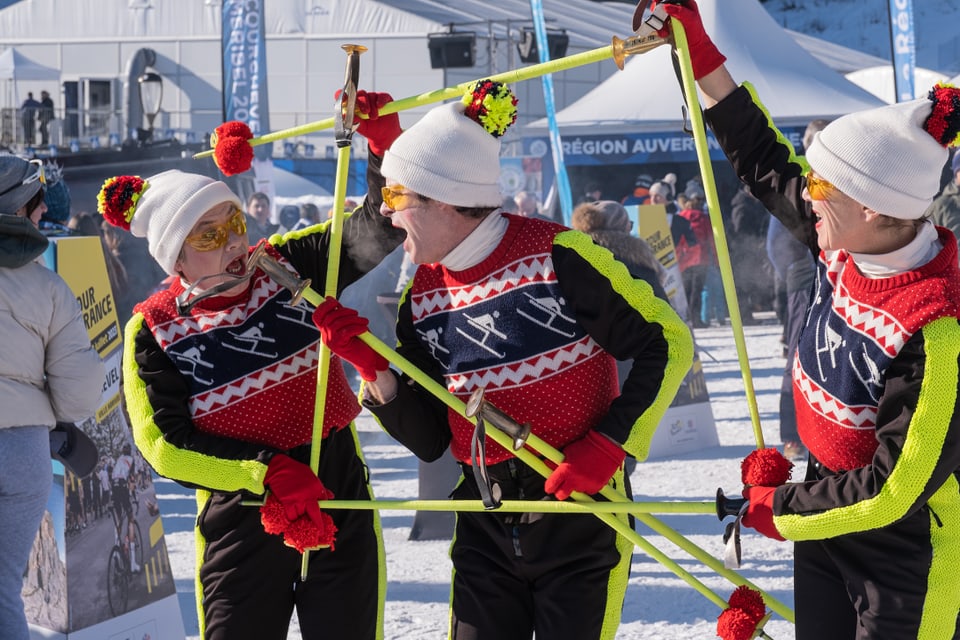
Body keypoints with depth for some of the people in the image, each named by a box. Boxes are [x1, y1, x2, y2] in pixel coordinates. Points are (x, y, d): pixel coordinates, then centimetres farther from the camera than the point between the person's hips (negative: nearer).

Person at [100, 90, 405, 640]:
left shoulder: (288, 267, -2)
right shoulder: (153, 331, -7)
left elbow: (379, 229, -5)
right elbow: (166, 446, -9)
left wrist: (386, 142, -23)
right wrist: (270, 473, -20)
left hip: (339, 497, 2)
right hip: (241, 514, -1)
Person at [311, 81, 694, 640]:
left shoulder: (556, 255, -14)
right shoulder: (422, 296, 4)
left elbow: (667, 342, -10)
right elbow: (429, 441, 5)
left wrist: (610, 446, -17)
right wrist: (374, 371, -10)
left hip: (582, 516, -5)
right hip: (485, 526, 5)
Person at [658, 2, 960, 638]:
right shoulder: (844, 247, -9)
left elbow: (896, 486, -26)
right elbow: (767, 161, 8)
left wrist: (777, 509, -14)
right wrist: (701, 52, 6)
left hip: (906, 544, -8)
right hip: (828, 508, 8)